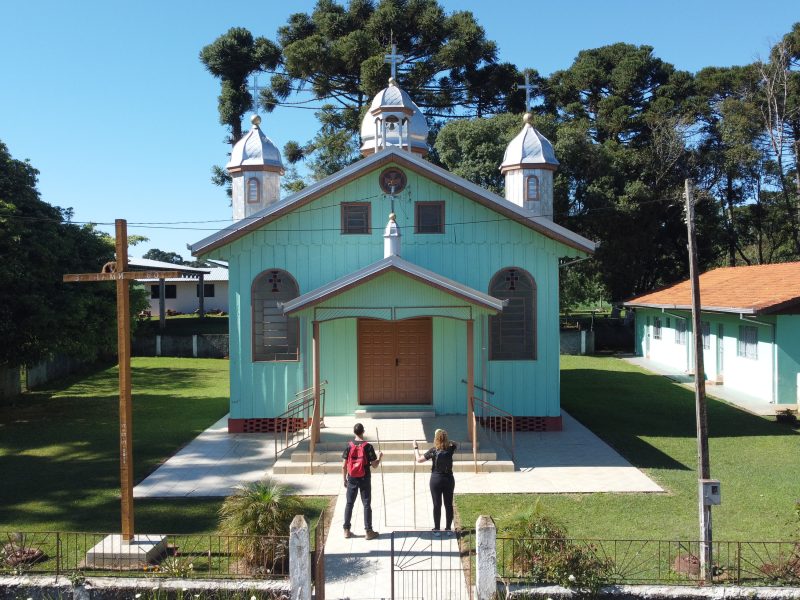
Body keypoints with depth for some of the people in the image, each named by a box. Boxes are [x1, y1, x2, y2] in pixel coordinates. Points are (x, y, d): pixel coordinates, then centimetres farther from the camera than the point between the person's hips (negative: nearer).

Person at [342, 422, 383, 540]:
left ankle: (346, 530, 16)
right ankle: (368, 531, 8)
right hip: (364, 479, -2)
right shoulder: (368, 446, -11)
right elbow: (374, 465, -9)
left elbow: (344, 466, -2)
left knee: (349, 504, 12)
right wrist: (380, 457, 11)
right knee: (367, 504, 5)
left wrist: (345, 479, 10)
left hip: (352, 479, 2)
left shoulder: (349, 446, -4)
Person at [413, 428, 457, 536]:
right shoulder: (450, 448, -5)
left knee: (437, 505, 4)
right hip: (449, 479, 2)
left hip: (436, 479, -2)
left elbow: (419, 459, -4)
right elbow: (453, 443, 21)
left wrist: (416, 448, 8)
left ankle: (436, 530, 9)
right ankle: (448, 529, 16)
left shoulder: (434, 450, -12)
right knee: (449, 504, 10)